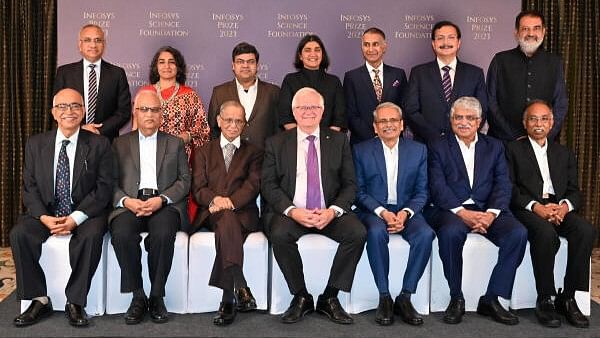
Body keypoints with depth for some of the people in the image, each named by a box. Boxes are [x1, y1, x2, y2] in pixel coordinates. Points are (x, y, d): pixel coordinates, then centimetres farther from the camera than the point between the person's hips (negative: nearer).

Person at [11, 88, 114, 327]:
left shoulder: (99, 144, -1)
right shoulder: (35, 144, 7)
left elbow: (103, 188, -7)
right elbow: (29, 187, 4)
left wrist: (76, 218, -19)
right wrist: (44, 217, -15)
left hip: (85, 212, -3)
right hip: (45, 212, 3)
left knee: (92, 236, -33)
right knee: (19, 234, -23)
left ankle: (75, 302, -18)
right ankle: (39, 300, -10)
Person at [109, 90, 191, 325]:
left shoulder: (175, 143, 18)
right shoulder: (120, 144, 20)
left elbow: (184, 181, 8)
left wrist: (161, 199, -10)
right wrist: (126, 200, -11)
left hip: (164, 204, -1)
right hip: (130, 204, 1)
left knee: (163, 235, -34)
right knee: (122, 235, -32)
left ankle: (157, 296, -15)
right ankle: (137, 296, -14)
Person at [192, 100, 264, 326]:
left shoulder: (254, 152, 19)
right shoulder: (204, 152, 23)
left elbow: (253, 185, 2)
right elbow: (198, 188, 8)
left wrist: (230, 202, -17)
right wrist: (214, 199, -15)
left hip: (242, 212, -1)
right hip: (211, 213, 1)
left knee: (227, 221, -36)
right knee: (227, 222, -36)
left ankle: (228, 299, -38)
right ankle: (241, 289, -38)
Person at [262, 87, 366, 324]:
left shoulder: (339, 141, 10)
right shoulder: (276, 144, 9)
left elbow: (350, 184, 5)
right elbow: (268, 185, 1)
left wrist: (333, 211, -14)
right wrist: (292, 210, -16)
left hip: (330, 213, 1)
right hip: (291, 212, -1)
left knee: (358, 233, -26)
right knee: (279, 234, -32)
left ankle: (330, 298, -10)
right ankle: (301, 297, -11)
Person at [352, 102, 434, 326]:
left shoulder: (418, 150, 9)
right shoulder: (361, 150, 5)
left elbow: (421, 192, 6)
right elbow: (359, 191, 0)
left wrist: (405, 213, -13)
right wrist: (382, 212, -15)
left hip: (406, 211, 2)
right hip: (373, 211, -1)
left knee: (425, 234, -29)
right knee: (376, 232, -35)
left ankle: (405, 297, -17)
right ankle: (384, 297, -21)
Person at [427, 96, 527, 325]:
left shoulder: (494, 147, 17)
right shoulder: (439, 148, 10)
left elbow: (503, 185, 5)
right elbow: (438, 187, -3)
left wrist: (491, 214, -14)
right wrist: (463, 213, -18)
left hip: (487, 210, 3)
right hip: (452, 210, -2)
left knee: (518, 233, -25)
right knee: (450, 233, -35)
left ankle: (491, 299, -12)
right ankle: (456, 299, -15)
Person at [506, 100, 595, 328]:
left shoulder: (564, 154, 23)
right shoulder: (513, 150, 11)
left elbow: (574, 191, 15)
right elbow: (510, 189, -1)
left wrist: (564, 206, -9)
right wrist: (536, 206, -16)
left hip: (559, 208, 4)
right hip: (526, 209, -4)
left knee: (586, 230, -27)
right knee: (546, 233, -35)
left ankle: (568, 298, -16)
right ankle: (545, 300, -21)